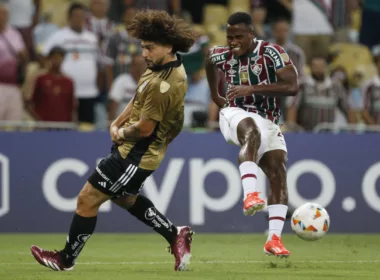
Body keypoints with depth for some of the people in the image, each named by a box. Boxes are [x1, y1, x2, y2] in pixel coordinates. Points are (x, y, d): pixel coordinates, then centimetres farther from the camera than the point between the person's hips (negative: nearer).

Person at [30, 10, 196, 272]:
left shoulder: (163, 84, -29)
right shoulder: (168, 66, 3)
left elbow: (144, 128, -25)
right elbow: (139, 100, 17)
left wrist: (121, 134, -5)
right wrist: (118, 123, 4)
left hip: (136, 156, -10)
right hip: (136, 151, 10)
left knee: (87, 199, -1)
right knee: (125, 198, 29)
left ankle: (66, 259, 15)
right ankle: (175, 235, 31)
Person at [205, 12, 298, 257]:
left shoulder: (272, 53, -13)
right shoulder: (221, 55, -1)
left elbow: (292, 86, -25)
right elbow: (209, 61, 26)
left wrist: (252, 89, -29)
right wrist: (214, 94, 31)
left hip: (268, 122, 1)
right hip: (235, 115, -1)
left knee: (278, 172, -17)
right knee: (251, 130, -38)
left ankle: (274, 239, -17)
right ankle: (250, 194, -55)